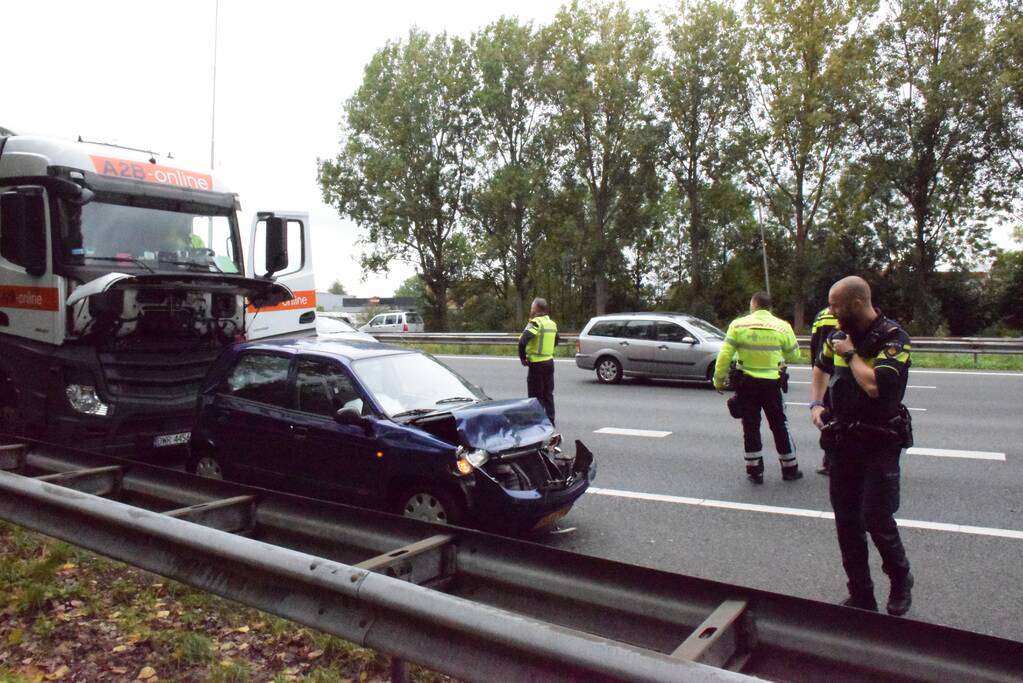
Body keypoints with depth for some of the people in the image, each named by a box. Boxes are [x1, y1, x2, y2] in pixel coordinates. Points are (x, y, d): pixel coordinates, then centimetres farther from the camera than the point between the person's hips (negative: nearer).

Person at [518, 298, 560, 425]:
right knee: (548, 394, 16)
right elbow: (557, 340, 24)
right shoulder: (551, 323, 10)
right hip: (549, 362, 8)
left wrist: (522, 357, -14)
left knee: (536, 396, -1)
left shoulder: (535, 323, -16)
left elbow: (522, 341, -27)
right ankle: (550, 421, 22)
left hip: (537, 364, -8)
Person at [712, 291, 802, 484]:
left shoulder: (738, 325, -7)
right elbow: (794, 355, 6)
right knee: (779, 426, 14)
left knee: (751, 426, 9)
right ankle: (790, 469, 23)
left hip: (746, 383, 0)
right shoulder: (782, 327, -5)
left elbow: (725, 355, -9)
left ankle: (755, 471, 12)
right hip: (772, 383, 0)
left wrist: (718, 379, 1)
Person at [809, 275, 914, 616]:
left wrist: (851, 353, -16)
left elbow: (875, 385, -30)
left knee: (877, 520, -3)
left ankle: (901, 581, 27)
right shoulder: (840, 335, 5)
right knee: (847, 522, 10)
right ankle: (860, 596, 24)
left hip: (879, 443, -6)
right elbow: (821, 368, 25)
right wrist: (816, 404, 10)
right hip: (843, 441, 6)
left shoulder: (893, 338, -15)